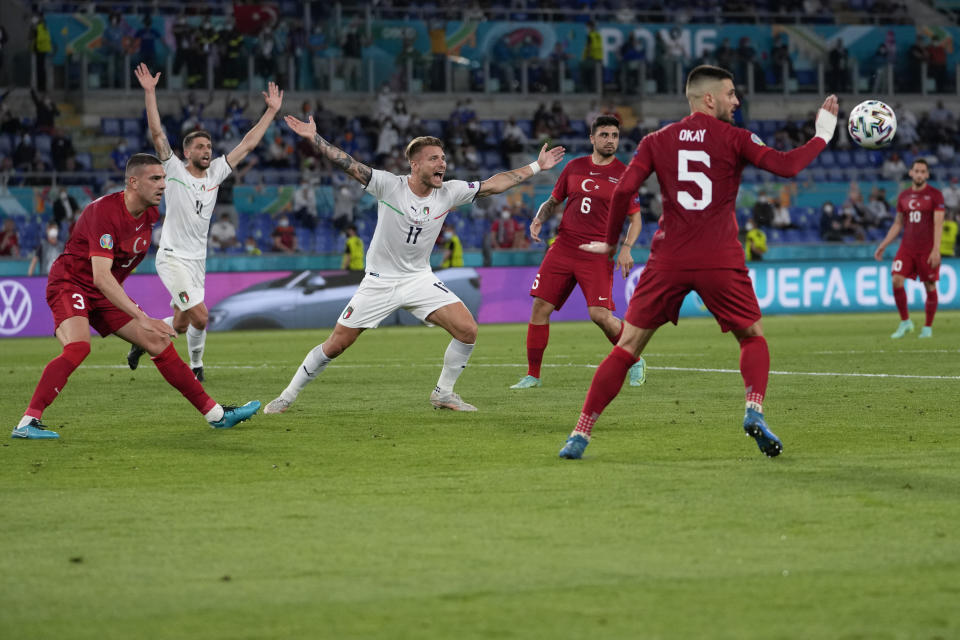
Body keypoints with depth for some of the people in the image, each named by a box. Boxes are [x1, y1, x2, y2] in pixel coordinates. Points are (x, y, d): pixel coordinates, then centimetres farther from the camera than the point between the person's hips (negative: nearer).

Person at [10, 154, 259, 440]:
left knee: (160, 344, 3)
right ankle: (28, 422, -33)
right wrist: (142, 318, -40)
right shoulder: (104, 211, -27)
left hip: (107, 294, 8)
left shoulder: (149, 214, -2)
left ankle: (215, 414, 11)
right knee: (78, 346, -34)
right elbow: (100, 277, -36)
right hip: (70, 284, -8)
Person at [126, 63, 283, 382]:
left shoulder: (215, 173, 7)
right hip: (173, 258, -6)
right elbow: (157, 134, -16)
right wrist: (150, 92, -22)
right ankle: (196, 366, 6)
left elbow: (248, 143, 11)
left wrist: (271, 111, 10)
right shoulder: (175, 171, -7)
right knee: (199, 316, -17)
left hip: (197, 260, 6)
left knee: (180, 324, 10)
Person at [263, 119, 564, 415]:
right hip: (380, 281, -3)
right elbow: (348, 165, -21)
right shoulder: (389, 185, -16)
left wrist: (536, 167, 1)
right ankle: (288, 395, 16)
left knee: (467, 330, -13)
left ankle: (443, 393, 8)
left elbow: (493, 185, 1)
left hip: (420, 280, 3)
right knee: (336, 345, -3)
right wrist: (313, 137, -30)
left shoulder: (449, 192, -5)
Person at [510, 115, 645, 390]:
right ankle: (532, 375, 8)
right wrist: (539, 219, 0)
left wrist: (626, 248, -9)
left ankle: (635, 362, 10)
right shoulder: (574, 167, 10)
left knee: (600, 314, -15)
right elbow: (553, 201, 21)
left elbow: (635, 218, 6)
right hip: (563, 248, 4)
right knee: (540, 307, -3)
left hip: (598, 254, -3)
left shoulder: (623, 175, 2)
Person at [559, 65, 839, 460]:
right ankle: (754, 411, -6)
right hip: (720, 261, -2)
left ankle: (580, 435, 1)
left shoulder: (657, 141, 8)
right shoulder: (734, 139, 2)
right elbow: (787, 166, -8)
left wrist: (609, 242, 11)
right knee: (753, 338, 18)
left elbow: (624, 190, -1)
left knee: (627, 347, 7)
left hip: (668, 261, 2)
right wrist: (823, 133, 6)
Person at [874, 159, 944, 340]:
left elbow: (938, 224, -9)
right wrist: (883, 246, 13)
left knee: (930, 287, 1)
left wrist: (936, 250, -18)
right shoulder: (903, 196, 10)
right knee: (896, 280, -12)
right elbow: (898, 224, 18)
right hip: (907, 248, 4)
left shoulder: (935, 195, -3)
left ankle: (928, 327, 15)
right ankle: (905, 322, 2)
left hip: (927, 249, -3)